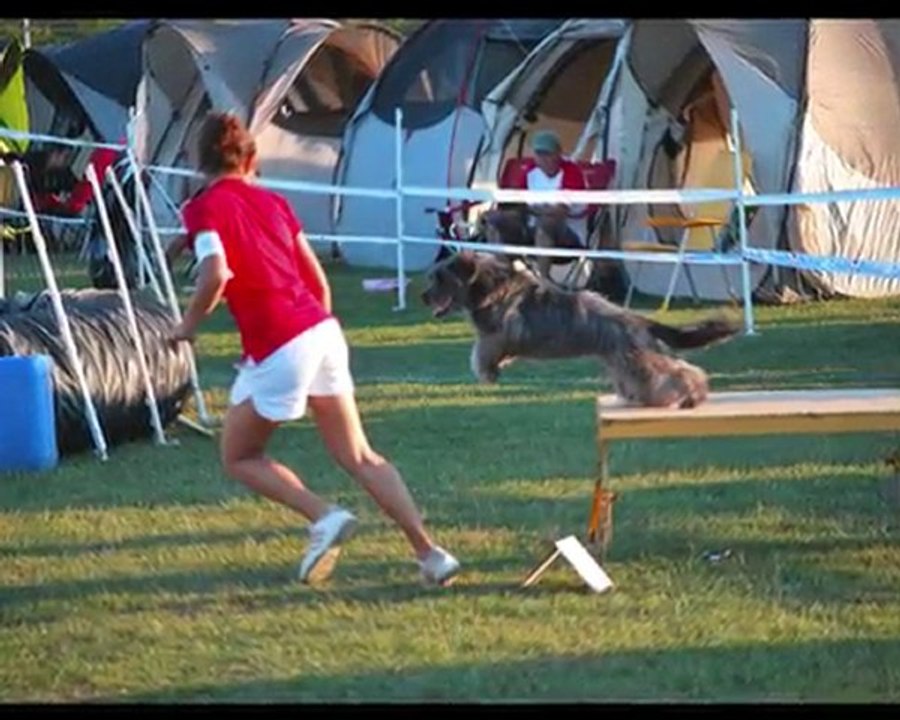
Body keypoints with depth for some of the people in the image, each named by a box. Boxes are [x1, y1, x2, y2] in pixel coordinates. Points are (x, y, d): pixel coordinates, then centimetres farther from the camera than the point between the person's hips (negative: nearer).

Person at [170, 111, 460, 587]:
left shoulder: (205, 207, -2)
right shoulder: (273, 202, 16)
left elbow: (216, 273, -20)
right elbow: (319, 282, 16)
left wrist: (189, 325, -5)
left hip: (277, 349, -6)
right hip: (323, 331, 6)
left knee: (239, 457, 14)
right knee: (360, 458, 15)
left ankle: (325, 517, -6)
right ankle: (429, 553, 8)